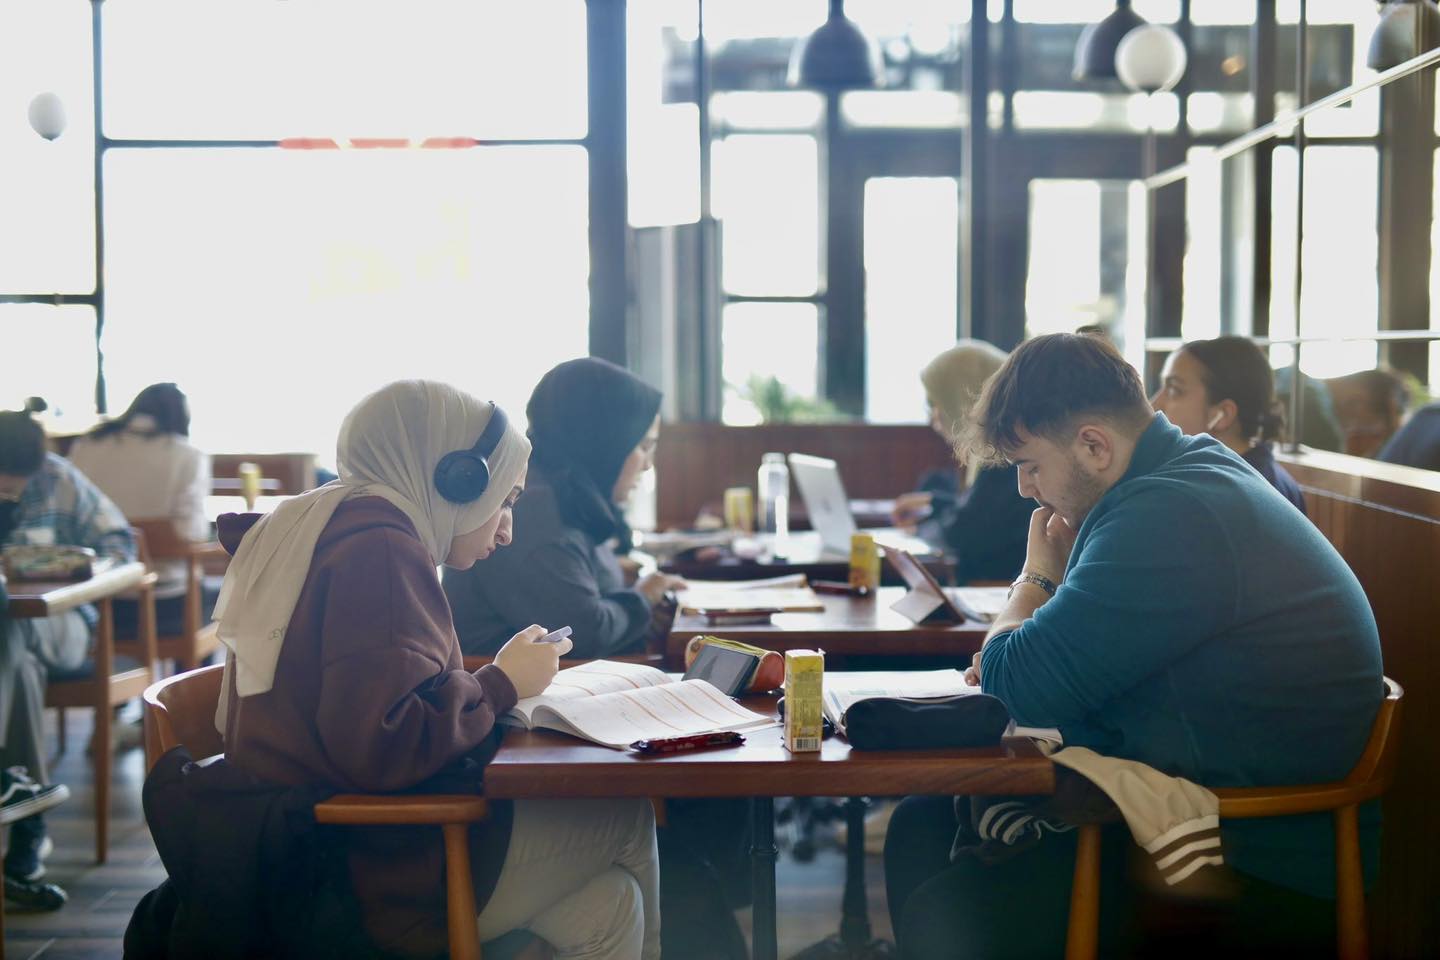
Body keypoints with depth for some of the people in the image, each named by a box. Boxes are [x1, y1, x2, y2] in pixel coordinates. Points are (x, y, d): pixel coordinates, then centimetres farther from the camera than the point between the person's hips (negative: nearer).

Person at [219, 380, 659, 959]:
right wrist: (502, 684, -12)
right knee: (627, 818, 5)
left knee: (608, 905, 12)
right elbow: (383, 746, -27)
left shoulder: (323, 526, 13)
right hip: (380, 880, -10)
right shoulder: (380, 547, -18)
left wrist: (482, 679, 7)